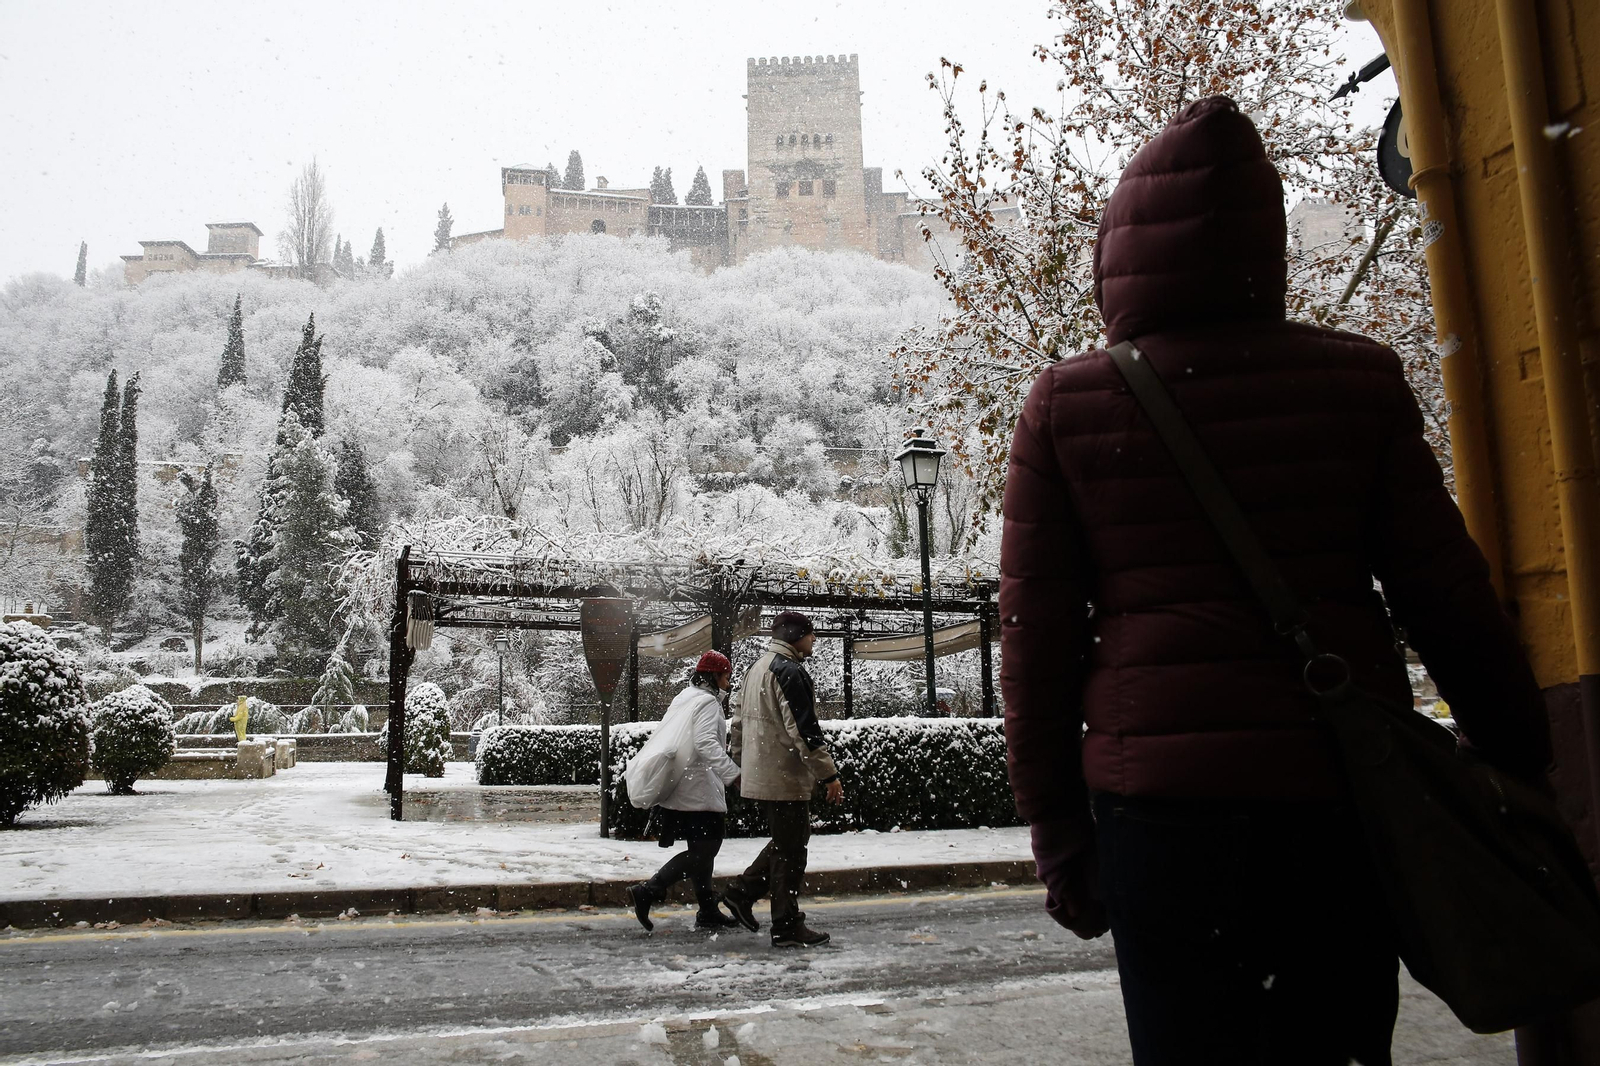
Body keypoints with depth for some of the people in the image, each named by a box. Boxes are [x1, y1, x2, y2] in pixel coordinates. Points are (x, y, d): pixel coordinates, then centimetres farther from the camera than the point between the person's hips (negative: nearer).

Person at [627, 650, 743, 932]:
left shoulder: (684, 698, 19)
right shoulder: (707, 701, -11)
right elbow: (706, 743, -25)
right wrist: (733, 774, -31)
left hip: (678, 789, 10)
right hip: (698, 790, -10)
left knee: (703, 848, 13)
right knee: (704, 849, -7)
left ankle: (709, 911, 17)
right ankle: (648, 891, -12)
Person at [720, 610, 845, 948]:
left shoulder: (756, 670, 17)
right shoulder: (790, 671, -15)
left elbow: (739, 722, 22)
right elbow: (804, 729, -20)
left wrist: (739, 763, 29)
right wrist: (829, 775, -17)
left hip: (759, 775, 10)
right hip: (785, 777, -10)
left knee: (787, 841, 20)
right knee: (791, 850, -2)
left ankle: (742, 892, 18)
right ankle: (787, 928, 5)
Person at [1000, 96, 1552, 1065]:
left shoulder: (1065, 406, -1)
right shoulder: (1358, 380, 1)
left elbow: (1037, 637, -1)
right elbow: (1448, 594, 3)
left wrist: (1057, 829, 7)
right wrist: (1520, 765, 15)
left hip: (1160, 800, -1)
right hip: (1345, 797, 2)